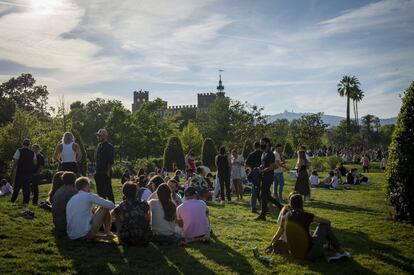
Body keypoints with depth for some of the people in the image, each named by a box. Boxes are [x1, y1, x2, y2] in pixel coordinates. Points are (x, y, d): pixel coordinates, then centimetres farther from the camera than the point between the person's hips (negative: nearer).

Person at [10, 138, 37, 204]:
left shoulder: (19, 151, -6)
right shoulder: (32, 153, 4)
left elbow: (15, 162, -9)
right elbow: (35, 163, 2)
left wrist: (12, 171, -3)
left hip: (20, 173, -3)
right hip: (29, 173, 3)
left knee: (16, 188, 6)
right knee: (27, 188, 7)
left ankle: (12, 201, 10)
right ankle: (26, 201, 6)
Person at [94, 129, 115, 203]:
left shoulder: (109, 146, -10)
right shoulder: (99, 146, 16)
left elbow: (110, 161, -14)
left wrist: (108, 171, -18)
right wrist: (97, 171, 15)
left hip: (105, 173, -9)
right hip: (99, 173, 9)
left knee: (108, 190, -6)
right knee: (100, 191, 13)